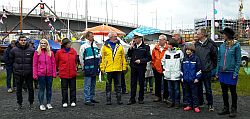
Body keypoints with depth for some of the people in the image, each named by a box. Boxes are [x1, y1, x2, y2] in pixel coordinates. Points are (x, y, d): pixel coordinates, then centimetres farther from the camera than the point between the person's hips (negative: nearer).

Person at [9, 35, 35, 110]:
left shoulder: (31, 50, -3)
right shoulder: (14, 50, 0)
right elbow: (11, 60, 14)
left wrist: (30, 66, 2)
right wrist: (15, 66, 8)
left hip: (29, 73, -1)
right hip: (18, 73, 1)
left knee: (30, 88, 7)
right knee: (19, 89, 9)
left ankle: (31, 103, 20)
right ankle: (19, 104, 21)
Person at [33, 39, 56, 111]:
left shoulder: (50, 53, 6)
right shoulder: (37, 53, 1)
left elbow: (53, 63, 5)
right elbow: (35, 64, -1)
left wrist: (54, 73, 0)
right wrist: (35, 74, -7)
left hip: (49, 74, 2)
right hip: (41, 74, -2)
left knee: (49, 88, 10)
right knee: (41, 89, 4)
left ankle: (48, 103, 22)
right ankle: (41, 104, 12)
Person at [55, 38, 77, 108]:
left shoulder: (73, 51, 3)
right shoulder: (59, 52, -5)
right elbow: (56, 62, 8)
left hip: (72, 73, 2)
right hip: (63, 73, -2)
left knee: (73, 88, 8)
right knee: (64, 89, 6)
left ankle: (73, 101, 18)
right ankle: (64, 102, 16)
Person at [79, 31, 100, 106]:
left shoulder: (95, 45, 14)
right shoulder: (84, 46, -5)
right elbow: (81, 58, -3)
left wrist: (98, 65, 16)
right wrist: (83, 67, -2)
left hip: (94, 69, 7)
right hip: (88, 69, -7)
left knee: (93, 84, 13)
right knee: (87, 85, -5)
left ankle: (91, 98, 23)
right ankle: (87, 100, -2)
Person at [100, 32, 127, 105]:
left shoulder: (120, 46, 7)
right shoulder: (105, 46, 2)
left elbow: (123, 57, 8)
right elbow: (102, 58, 3)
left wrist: (124, 67, 4)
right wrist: (102, 68, -2)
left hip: (118, 69, 1)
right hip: (108, 69, -1)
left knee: (118, 85, 8)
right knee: (108, 85, 6)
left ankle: (119, 99, 16)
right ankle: (108, 100, 14)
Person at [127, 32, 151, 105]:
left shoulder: (145, 47, -4)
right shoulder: (133, 46, 9)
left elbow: (149, 58, -7)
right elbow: (129, 55, 7)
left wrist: (140, 61, -15)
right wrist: (131, 47, -4)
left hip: (141, 67, -4)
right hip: (133, 67, 4)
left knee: (141, 83, 6)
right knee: (133, 83, 7)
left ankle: (141, 99, 17)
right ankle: (132, 99, 13)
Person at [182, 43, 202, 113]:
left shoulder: (196, 58, -6)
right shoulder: (185, 59, 9)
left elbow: (198, 69, -6)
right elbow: (182, 69, 15)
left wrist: (197, 78, -9)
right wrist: (182, 77, 12)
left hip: (193, 80, -5)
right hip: (186, 80, 5)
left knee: (194, 93, 1)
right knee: (188, 93, 12)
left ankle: (196, 106, 9)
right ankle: (189, 105, 22)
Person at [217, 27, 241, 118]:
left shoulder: (236, 45, -7)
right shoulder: (222, 46, 7)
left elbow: (238, 60, -8)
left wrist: (235, 72, -14)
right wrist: (217, 71, 7)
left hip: (231, 72, -5)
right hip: (222, 72, 5)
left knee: (233, 91, 6)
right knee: (224, 91, 13)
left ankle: (234, 109, 19)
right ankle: (226, 108, 25)